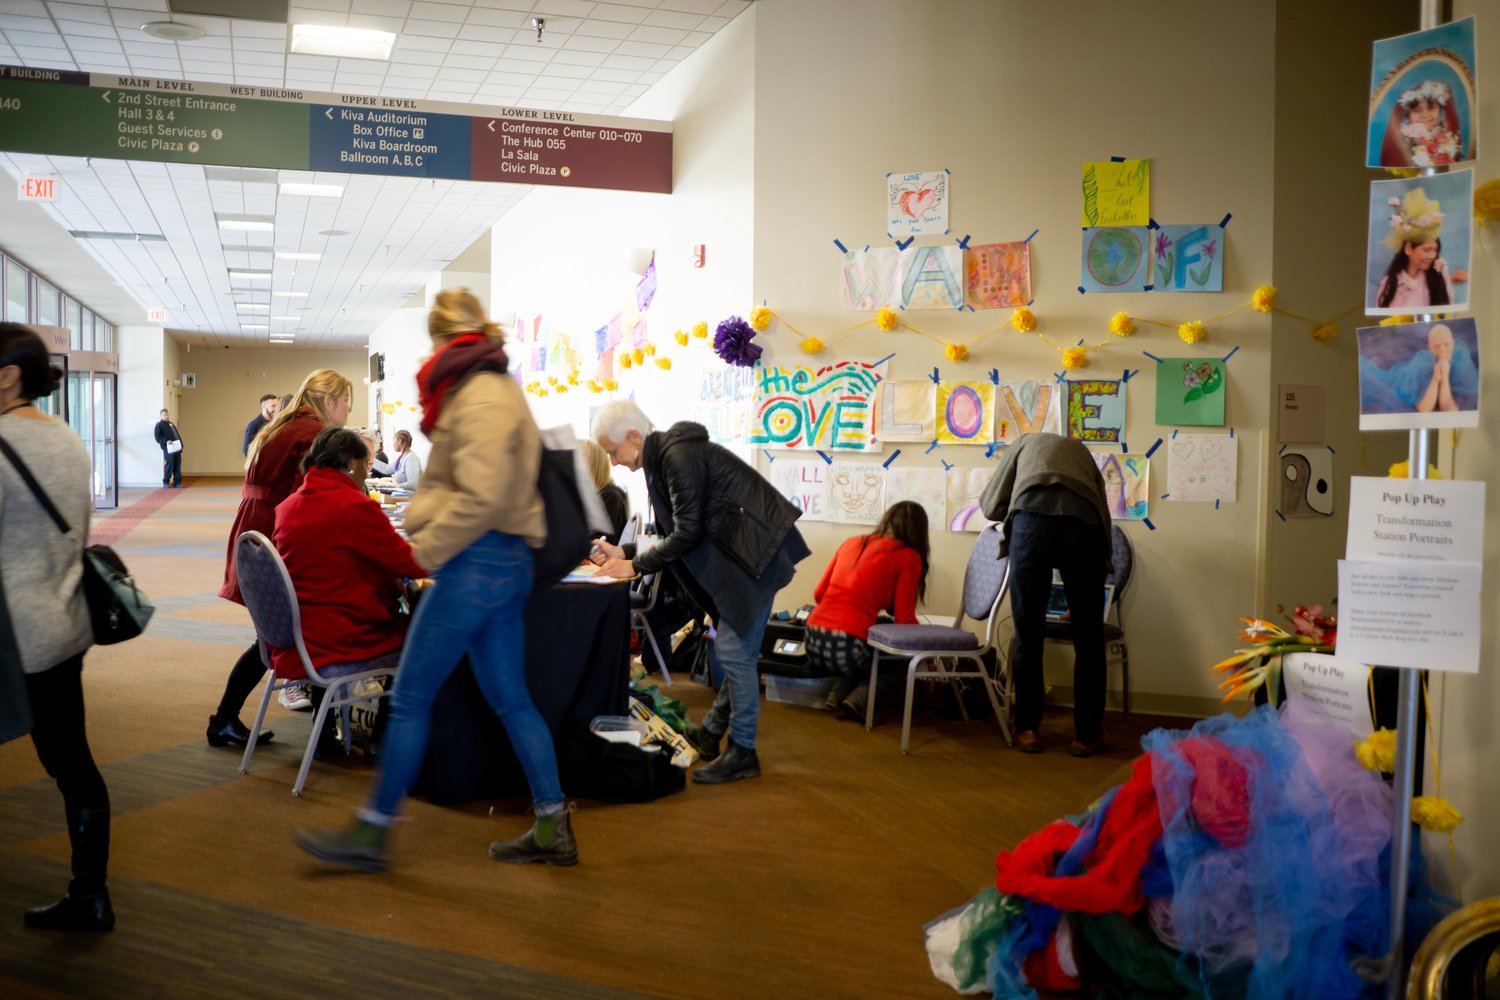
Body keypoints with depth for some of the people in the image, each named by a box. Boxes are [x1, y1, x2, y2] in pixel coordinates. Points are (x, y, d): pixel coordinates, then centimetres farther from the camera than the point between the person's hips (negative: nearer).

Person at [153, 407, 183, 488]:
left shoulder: (171, 424, 25)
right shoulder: (159, 425, 2)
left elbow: (177, 435, 24)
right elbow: (158, 437, -8)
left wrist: (181, 444, 13)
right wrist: (166, 441, -22)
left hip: (177, 447, 7)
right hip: (168, 448, -7)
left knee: (177, 465, 5)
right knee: (169, 465, -8)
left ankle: (177, 482, 10)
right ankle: (166, 482, 3)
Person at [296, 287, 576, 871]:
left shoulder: (481, 398, -14)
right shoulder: (498, 390, 19)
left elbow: (481, 498, -23)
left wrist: (423, 552, -14)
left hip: (477, 562, -10)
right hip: (504, 561, 10)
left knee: (410, 699, 0)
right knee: (510, 698, 13)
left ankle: (372, 833, 11)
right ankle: (552, 831, 19)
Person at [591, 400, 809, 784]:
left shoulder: (680, 457, -19)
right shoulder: (663, 458, 12)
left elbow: (687, 534, -19)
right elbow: (675, 535, 16)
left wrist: (635, 565, -11)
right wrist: (624, 553, 7)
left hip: (756, 552, -10)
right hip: (739, 552, 10)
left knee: (734, 650, -6)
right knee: (736, 648, 17)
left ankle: (742, 753, 4)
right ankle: (712, 732, 27)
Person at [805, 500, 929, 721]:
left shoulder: (851, 542, 18)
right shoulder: (909, 556, 3)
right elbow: (904, 619, 0)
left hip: (814, 641, 6)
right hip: (847, 647, -6)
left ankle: (837, 694, 8)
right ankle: (859, 699, -2)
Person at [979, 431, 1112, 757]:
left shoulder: (1023, 443, 36)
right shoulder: (1082, 451, 39)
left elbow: (992, 506, 28)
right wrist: (1103, 562, 43)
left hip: (1032, 518, -1)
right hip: (1085, 523, 1)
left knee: (1028, 634, 12)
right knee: (1088, 639, 13)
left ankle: (1027, 729, 21)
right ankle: (1088, 735, 20)